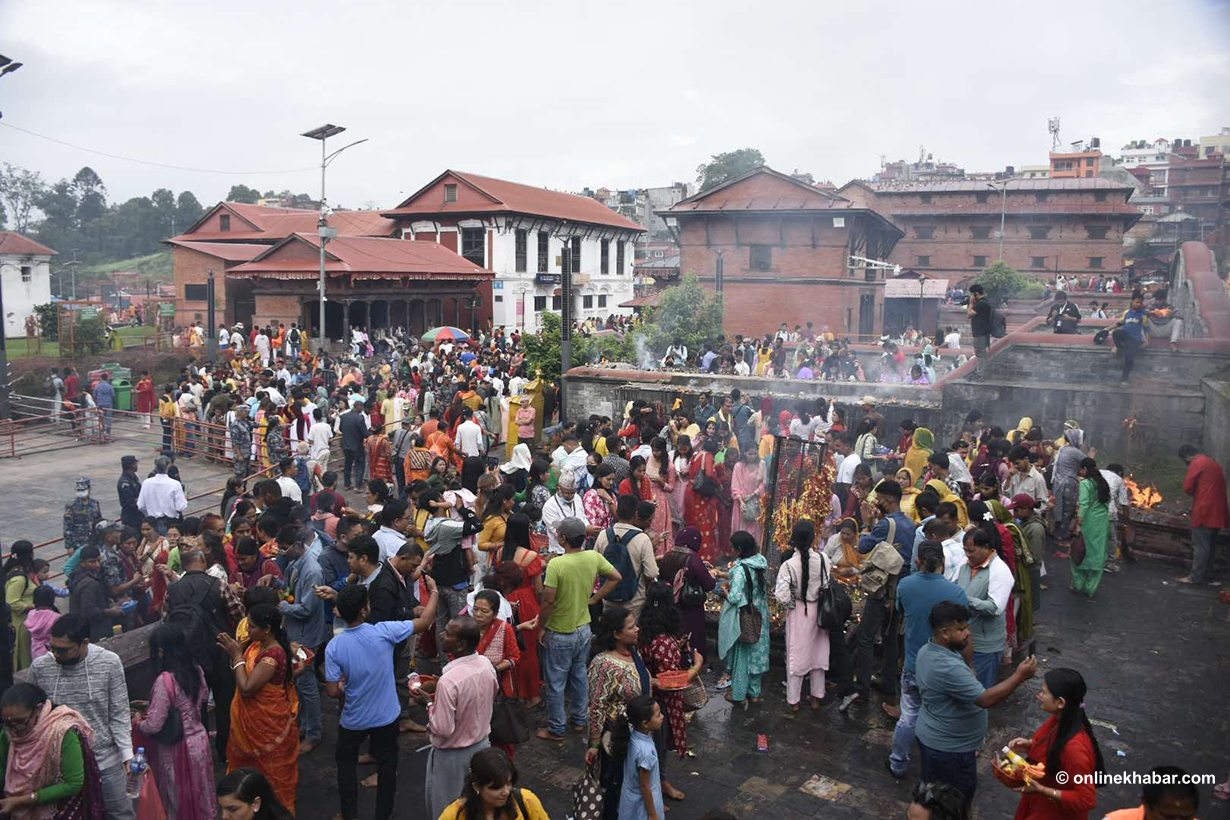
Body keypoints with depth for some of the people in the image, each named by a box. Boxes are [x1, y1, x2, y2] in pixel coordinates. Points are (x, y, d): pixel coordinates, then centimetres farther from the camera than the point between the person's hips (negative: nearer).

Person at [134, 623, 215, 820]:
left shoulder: (165, 680, -26)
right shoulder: (196, 670, -6)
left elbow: (153, 726, -23)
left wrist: (138, 722, 0)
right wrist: (152, 707, 18)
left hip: (177, 748, -6)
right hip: (199, 739, 6)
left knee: (179, 799, 14)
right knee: (199, 793, 24)